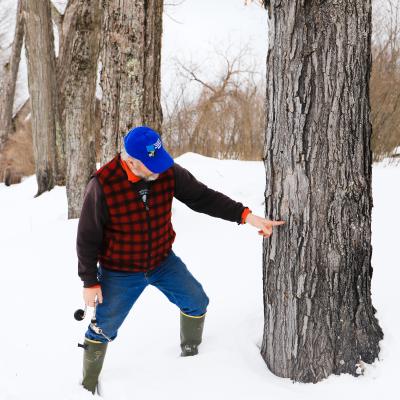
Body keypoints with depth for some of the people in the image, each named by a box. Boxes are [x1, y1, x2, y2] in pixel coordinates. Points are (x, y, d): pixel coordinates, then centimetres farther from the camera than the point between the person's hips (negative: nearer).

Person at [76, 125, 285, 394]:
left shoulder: (169, 172, -17)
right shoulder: (103, 185, -27)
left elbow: (203, 197, -10)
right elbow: (87, 238, -17)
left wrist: (246, 216, -21)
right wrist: (90, 282, -11)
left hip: (163, 261, 4)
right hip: (120, 272, -4)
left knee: (197, 302, 10)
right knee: (102, 329, 5)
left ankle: (191, 352, 38)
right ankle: (88, 387, 28)